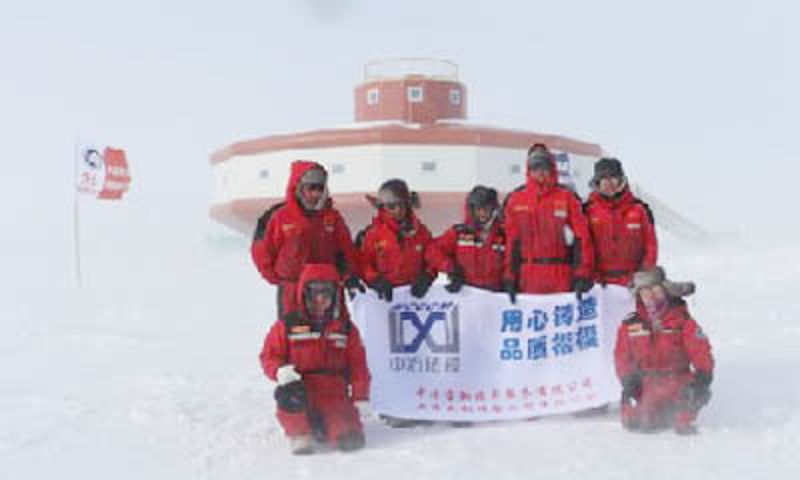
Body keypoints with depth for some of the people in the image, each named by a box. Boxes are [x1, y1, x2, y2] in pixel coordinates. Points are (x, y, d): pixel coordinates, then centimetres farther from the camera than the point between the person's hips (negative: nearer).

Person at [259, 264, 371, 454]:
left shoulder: (345, 328, 11)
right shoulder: (287, 325, 4)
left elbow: (357, 366, 13)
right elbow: (269, 356, 6)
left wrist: (360, 397, 4)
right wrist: (280, 371, -16)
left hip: (335, 395, 1)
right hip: (301, 389, -1)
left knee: (350, 439, -21)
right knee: (289, 393, -38)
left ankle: (324, 428, 15)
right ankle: (299, 435, -10)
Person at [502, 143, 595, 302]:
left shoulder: (567, 198, 4)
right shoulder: (515, 200, 8)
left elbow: (581, 238, 0)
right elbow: (511, 242, 8)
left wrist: (582, 275, -7)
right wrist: (510, 277, 2)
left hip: (561, 279, -1)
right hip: (528, 279, 1)